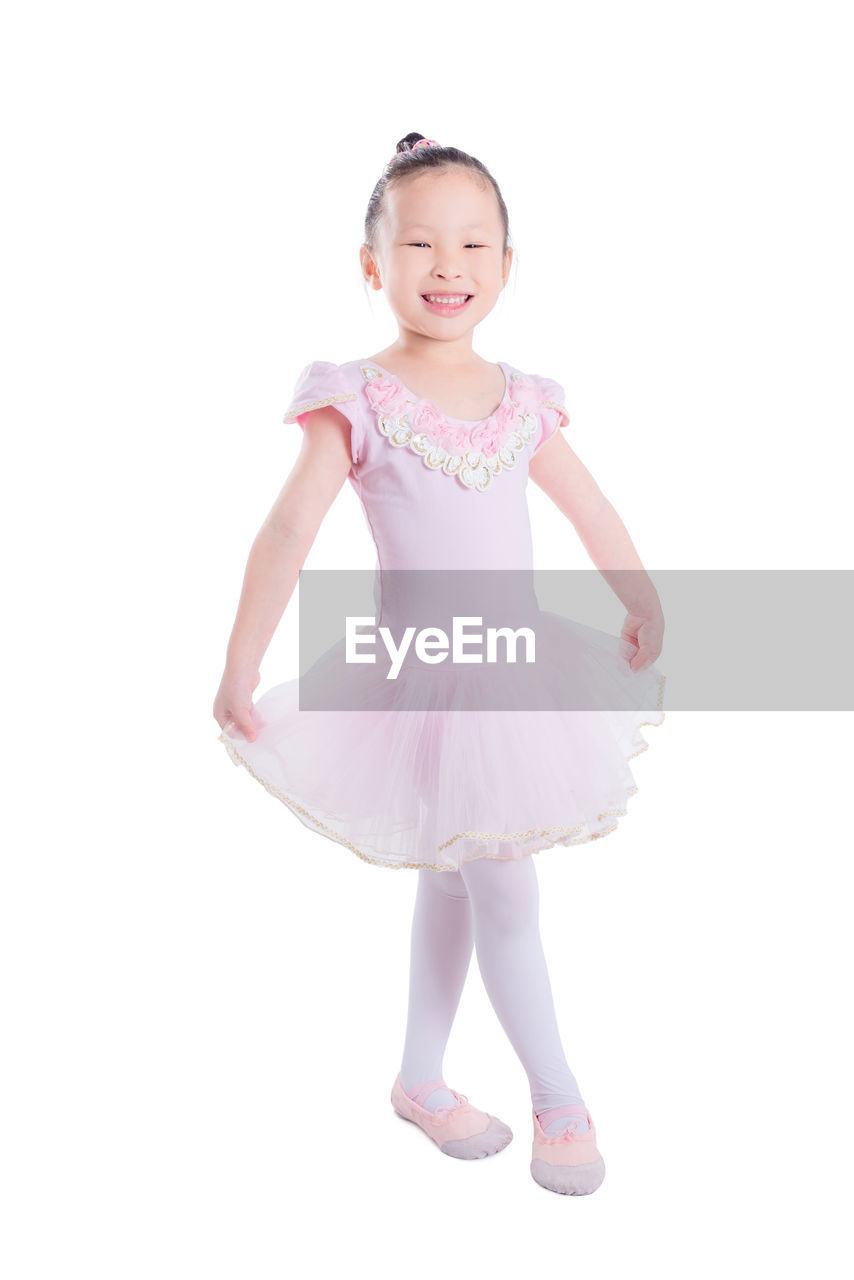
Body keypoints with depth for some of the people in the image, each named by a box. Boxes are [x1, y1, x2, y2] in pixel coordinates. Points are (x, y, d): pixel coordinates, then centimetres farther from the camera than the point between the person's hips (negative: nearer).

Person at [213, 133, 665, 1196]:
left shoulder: (522, 402, 3)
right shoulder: (358, 400, -11)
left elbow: (592, 513, 15)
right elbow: (287, 533, -17)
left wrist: (645, 616, 23)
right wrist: (238, 674, -21)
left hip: (517, 669, 6)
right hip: (426, 682, -5)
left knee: (453, 880, 16)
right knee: (505, 893, -1)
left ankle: (421, 1079, 34)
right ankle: (560, 1104, 19)